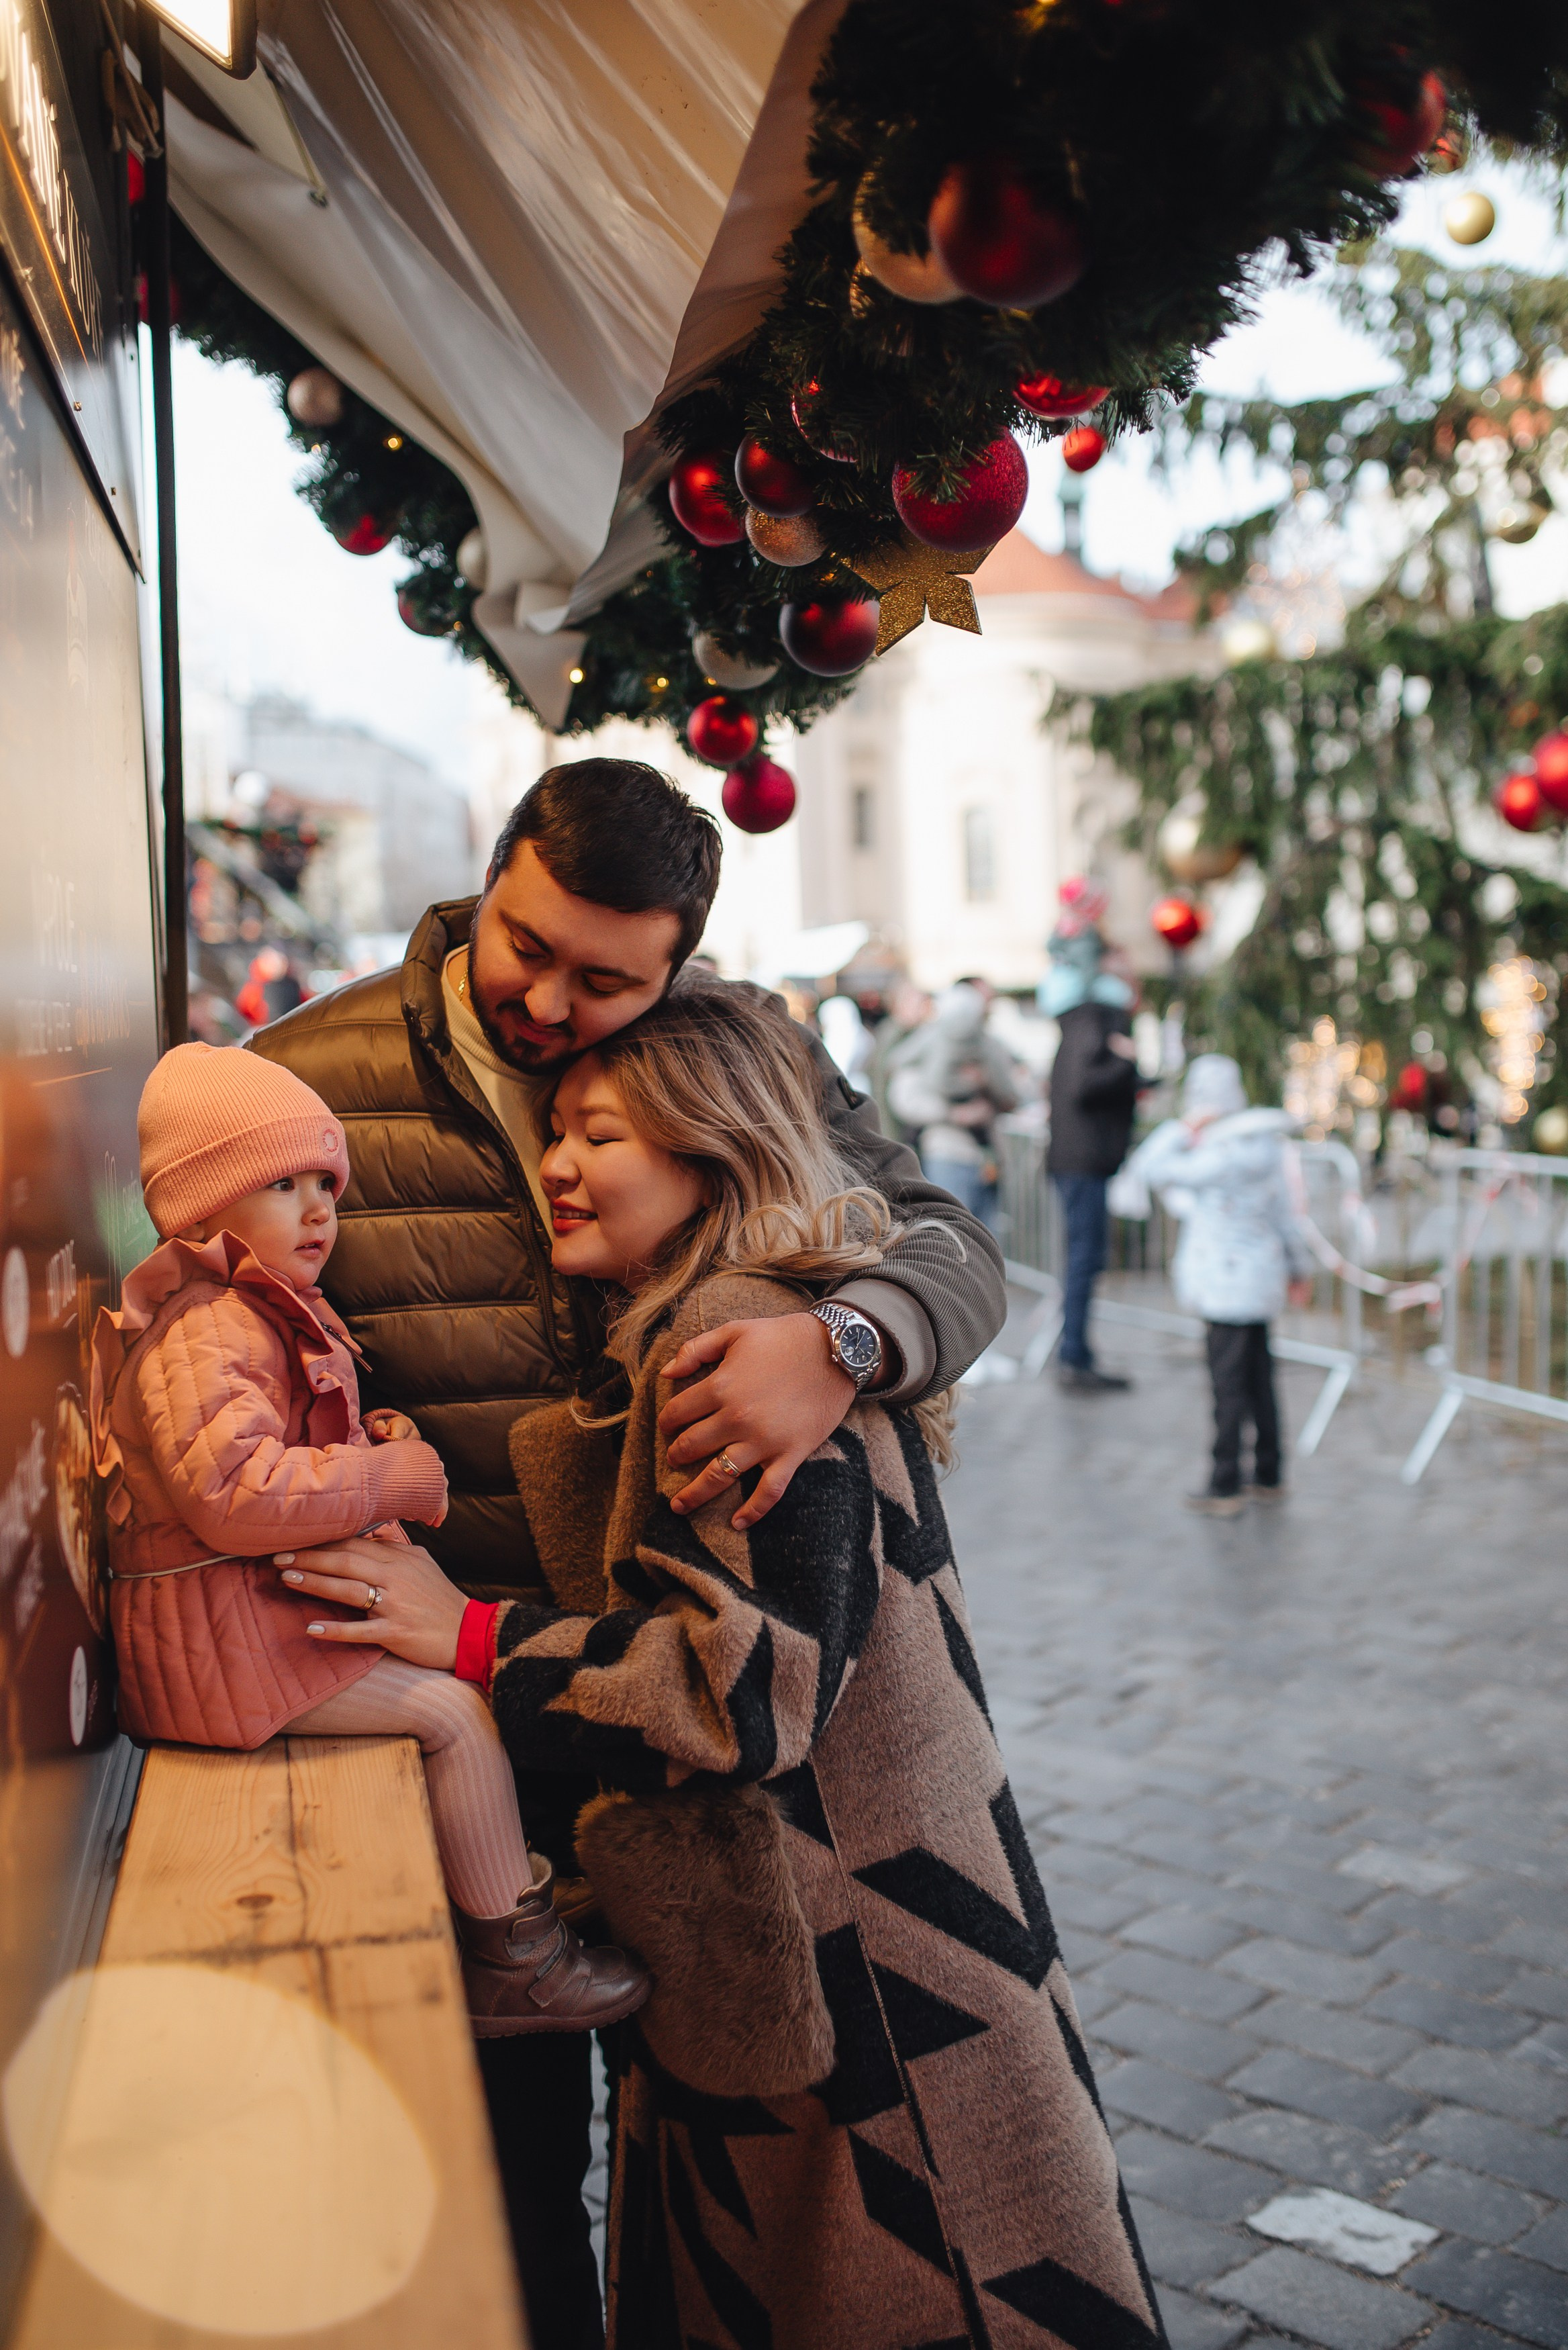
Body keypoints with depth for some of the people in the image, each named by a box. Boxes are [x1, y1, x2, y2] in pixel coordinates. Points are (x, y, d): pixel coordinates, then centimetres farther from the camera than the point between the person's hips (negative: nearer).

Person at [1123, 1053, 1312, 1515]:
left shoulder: (1225, 1154, -21)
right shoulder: (1263, 1143, 7)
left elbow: (1150, 1168, -20)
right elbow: (1281, 1212, 16)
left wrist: (1182, 1129, -10)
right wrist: (1297, 1266, 25)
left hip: (1230, 1284, -9)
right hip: (1259, 1277, 9)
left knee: (1229, 1385, -2)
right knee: (1258, 1380, 16)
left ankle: (1225, 1489, 5)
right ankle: (1270, 1477, 25)